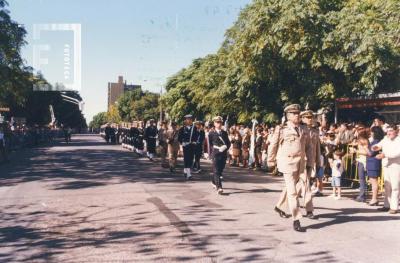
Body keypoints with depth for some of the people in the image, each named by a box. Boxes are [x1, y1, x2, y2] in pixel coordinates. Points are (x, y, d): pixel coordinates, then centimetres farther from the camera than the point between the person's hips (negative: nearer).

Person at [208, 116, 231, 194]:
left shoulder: (224, 133, 13)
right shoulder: (211, 133, 1)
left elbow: (228, 143, 15)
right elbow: (209, 144, 2)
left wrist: (225, 147, -3)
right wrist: (218, 148, -6)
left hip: (224, 154, 4)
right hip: (216, 154, -4)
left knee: (220, 170, 11)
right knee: (216, 171, -10)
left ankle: (214, 181, 36)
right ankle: (219, 187, -15)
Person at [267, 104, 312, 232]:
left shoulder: (304, 130, 9)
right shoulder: (281, 129, -5)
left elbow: (308, 147, 15)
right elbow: (273, 145, 3)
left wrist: (309, 163, 10)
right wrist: (271, 161, 9)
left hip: (300, 163, 6)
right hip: (288, 162, -6)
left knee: (289, 187, 21)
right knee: (292, 192, -9)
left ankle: (279, 206, 44)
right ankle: (296, 220, -7)